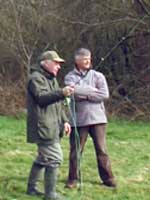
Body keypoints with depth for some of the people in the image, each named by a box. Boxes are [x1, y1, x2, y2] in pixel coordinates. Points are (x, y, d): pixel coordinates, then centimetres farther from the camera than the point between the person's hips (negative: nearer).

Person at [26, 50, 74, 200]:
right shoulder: (36, 78, -10)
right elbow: (41, 98, -25)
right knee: (54, 159, -12)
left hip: (52, 127, 10)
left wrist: (64, 120, 21)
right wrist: (61, 93, -36)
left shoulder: (51, 79, 23)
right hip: (43, 126, -10)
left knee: (43, 158, 17)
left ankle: (31, 188, 28)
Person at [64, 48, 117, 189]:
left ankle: (107, 178, 15)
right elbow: (73, 92, -17)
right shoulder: (70, 77, 2)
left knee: (101, 150, 5)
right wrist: (92, 91, -11)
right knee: (75, 151, 6)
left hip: (97, 118, 1)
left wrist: (84, 93, -10)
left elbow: (104, 94, -8)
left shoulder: (98, 76, 5)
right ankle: (73, 179, 17)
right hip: (78, 119, -1)